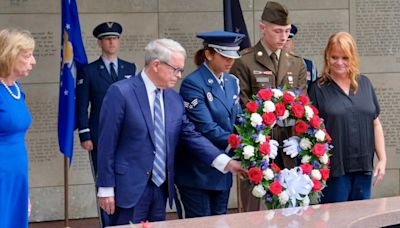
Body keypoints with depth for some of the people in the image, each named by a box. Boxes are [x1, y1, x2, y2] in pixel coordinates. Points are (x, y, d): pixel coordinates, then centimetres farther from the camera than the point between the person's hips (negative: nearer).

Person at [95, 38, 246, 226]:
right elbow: (107, 143, -10)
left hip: (162, 188, 6)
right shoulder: (120, 92, -10)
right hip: (130, 187, -6)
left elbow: (191, 136, 7)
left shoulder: (175, 99, 9)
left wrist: (226, 162, -6)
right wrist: (106, 188, -12)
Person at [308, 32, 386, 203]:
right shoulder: (318, 89, -2)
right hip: (334, 169, -4)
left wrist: (382, 159, 8)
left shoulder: (364, 84, 11)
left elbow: (375, 124, 14)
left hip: (363, 168, 4)